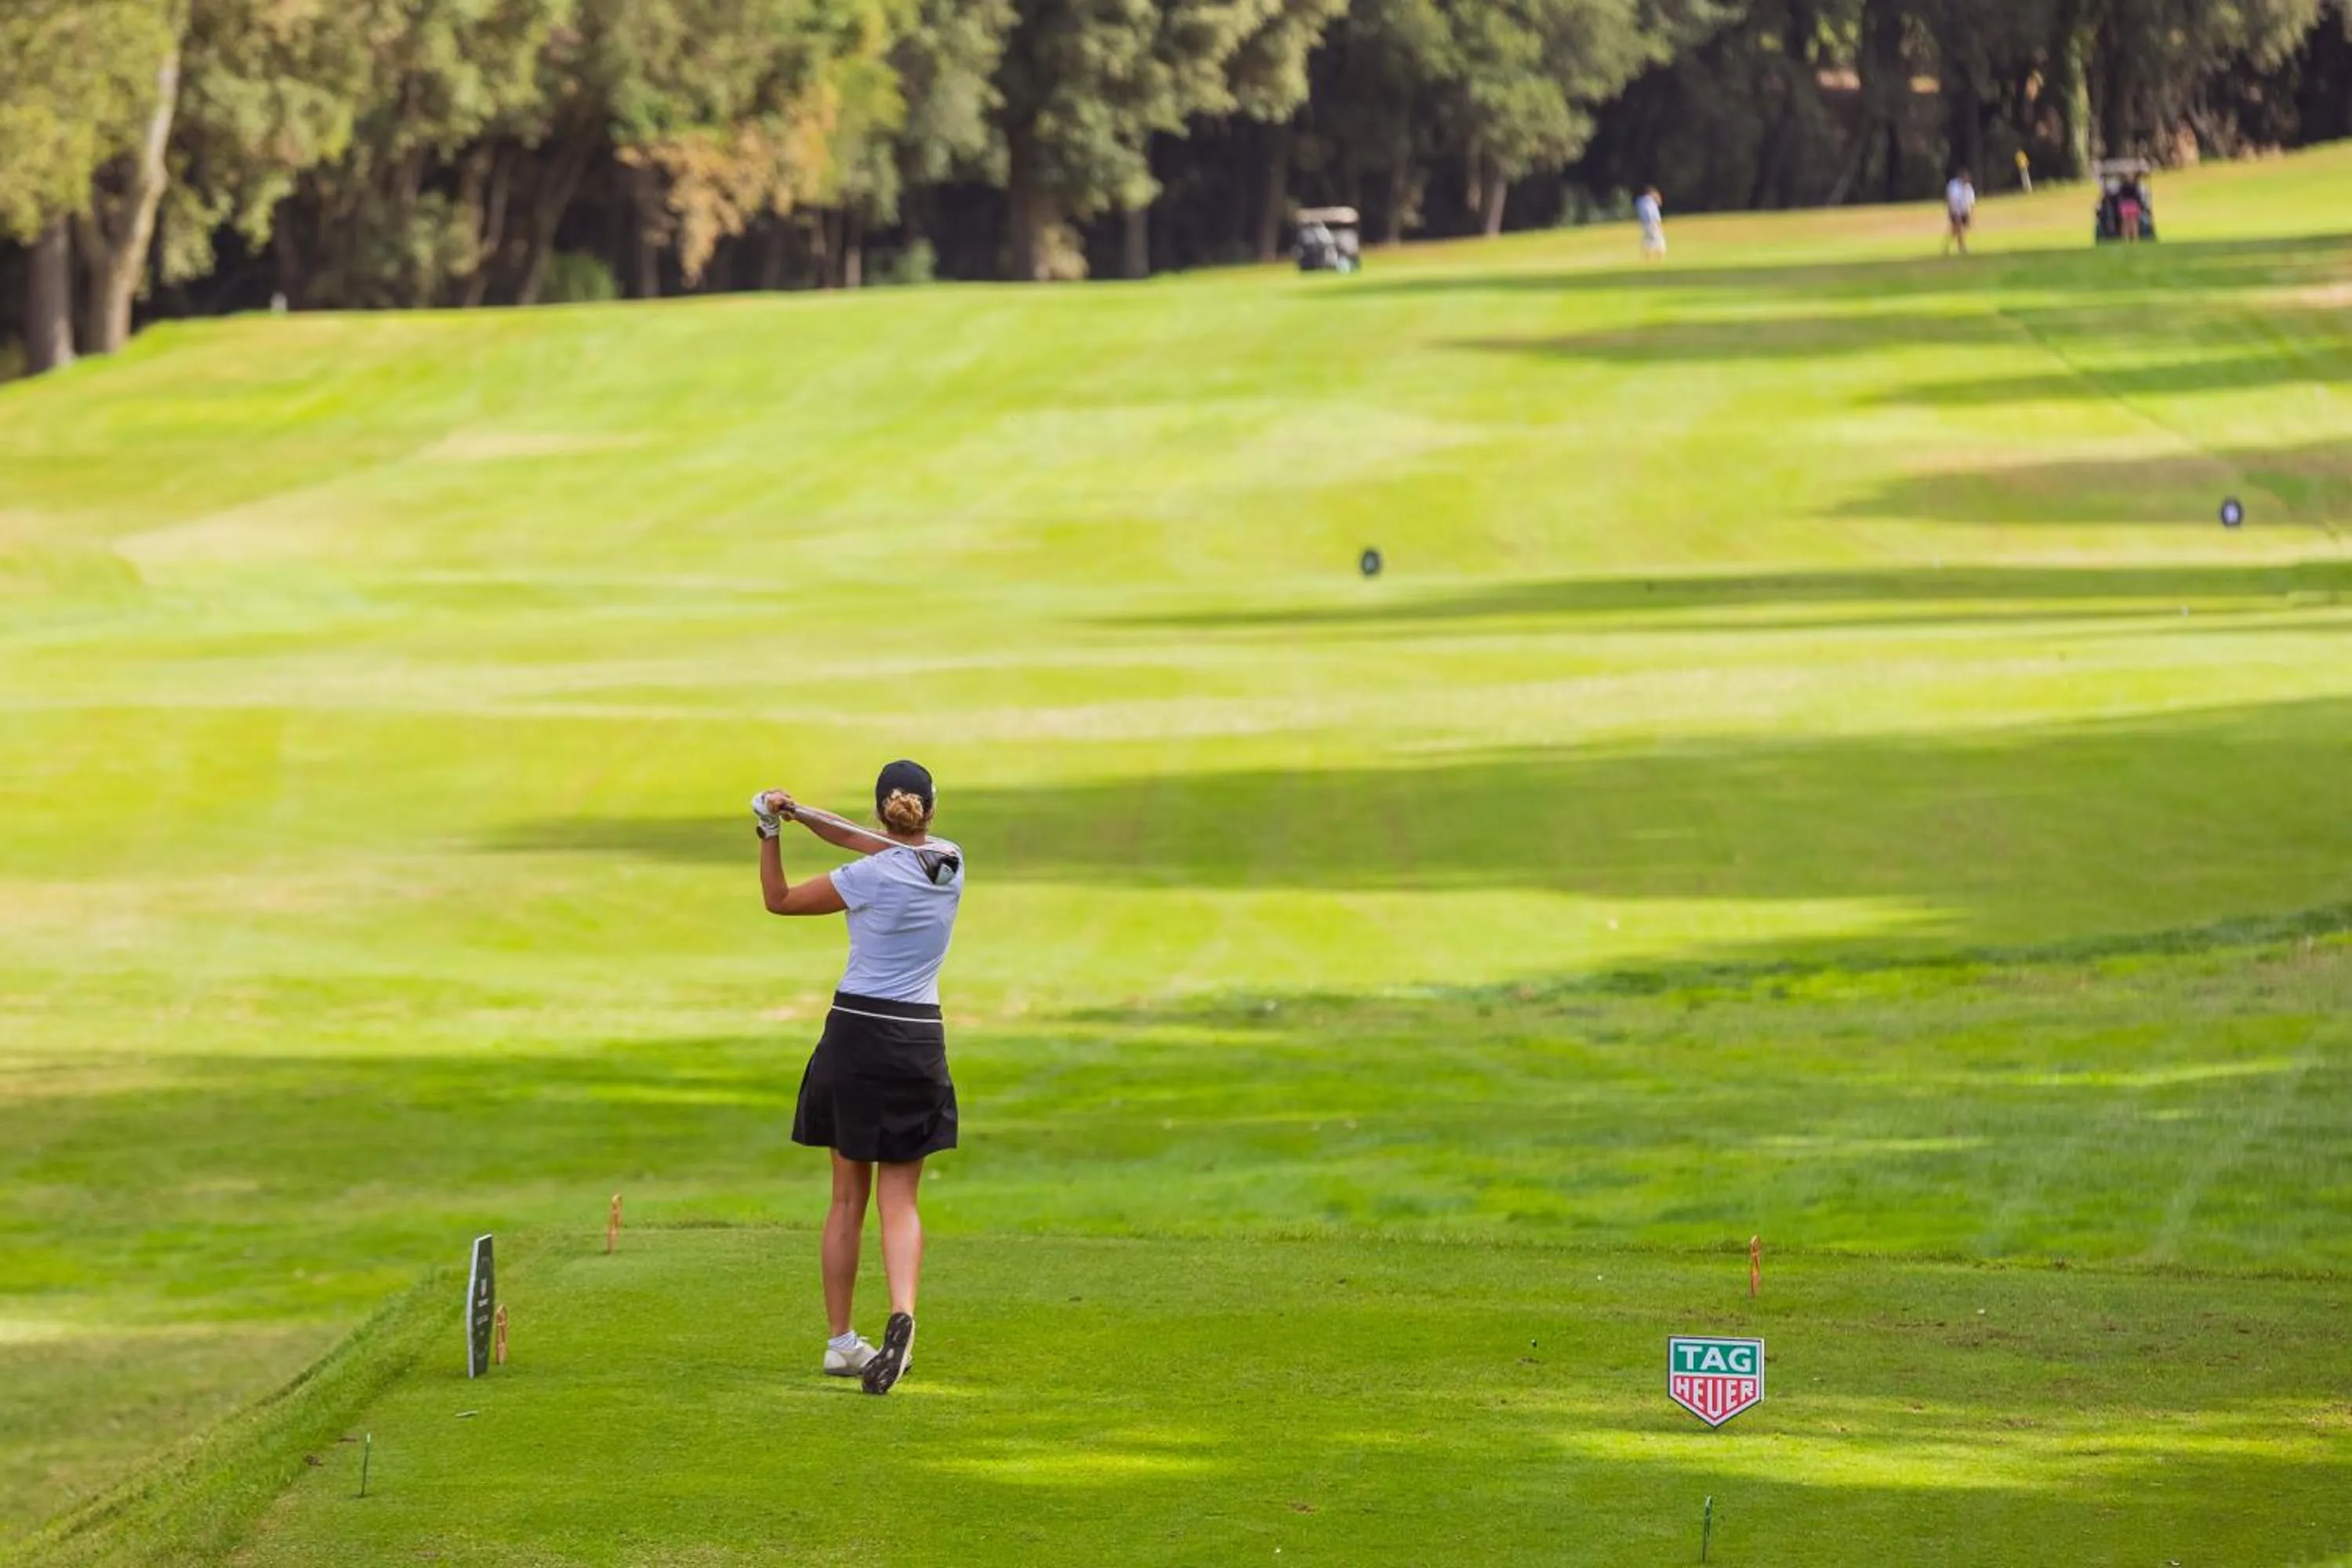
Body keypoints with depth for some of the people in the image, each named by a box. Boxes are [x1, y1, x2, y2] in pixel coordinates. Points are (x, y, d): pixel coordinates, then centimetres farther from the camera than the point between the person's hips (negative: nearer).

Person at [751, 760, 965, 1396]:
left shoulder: (872, 876, -12)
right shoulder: (950, 862, 2)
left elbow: (778, 899, 0)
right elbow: (868, 841, 13)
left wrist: (770, 830, 5)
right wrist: (799, 813, 4)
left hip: (857, 1034, -3)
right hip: (920, 1040, 3)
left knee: (848, 1197, 9)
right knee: (899, 1201, 3)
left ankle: (841, 1342, 14)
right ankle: (902, 1314, -23)